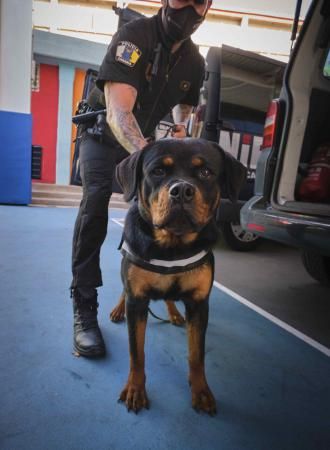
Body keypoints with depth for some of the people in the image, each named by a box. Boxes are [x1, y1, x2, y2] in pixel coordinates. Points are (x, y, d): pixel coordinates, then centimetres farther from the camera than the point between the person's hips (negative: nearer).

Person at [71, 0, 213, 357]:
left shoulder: (195, 62, -5)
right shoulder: (134, 34, -25)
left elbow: (184, 104, 13)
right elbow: (117, 112, -40)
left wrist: (180, 127, -13)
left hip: (143, 141, 6)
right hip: (103, 135, -5)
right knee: (95, 203, -28)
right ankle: (84, 308, -21)